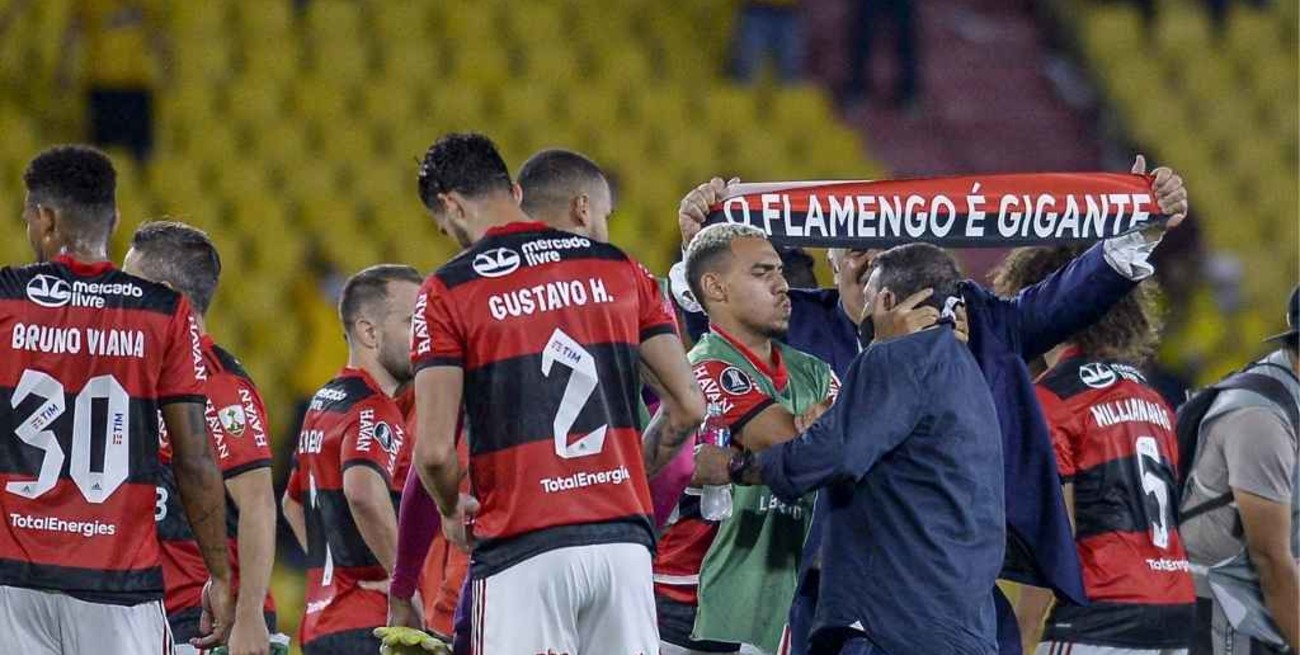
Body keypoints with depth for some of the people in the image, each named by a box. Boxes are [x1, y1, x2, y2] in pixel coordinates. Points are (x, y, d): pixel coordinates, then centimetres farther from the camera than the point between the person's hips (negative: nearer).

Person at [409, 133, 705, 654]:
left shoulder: (448, 291, -4)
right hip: (623, 541, 4)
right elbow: (687, 407, 9)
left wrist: (452, 511, 11)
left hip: (522, 552, -4)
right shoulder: (617, 268, 9)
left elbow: (435, 449, -9)